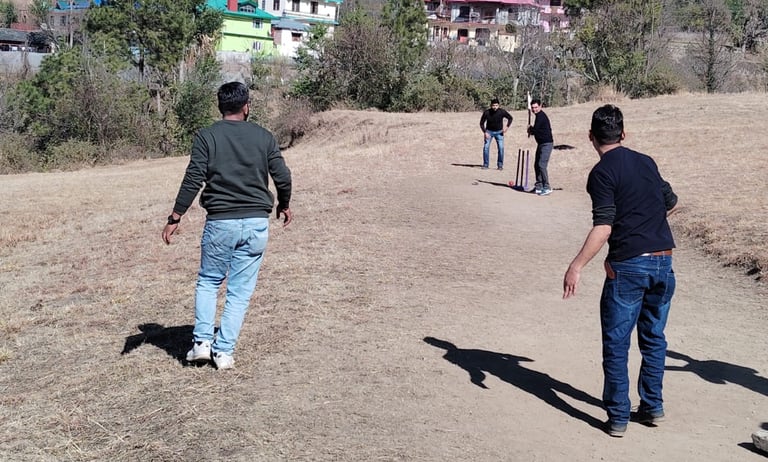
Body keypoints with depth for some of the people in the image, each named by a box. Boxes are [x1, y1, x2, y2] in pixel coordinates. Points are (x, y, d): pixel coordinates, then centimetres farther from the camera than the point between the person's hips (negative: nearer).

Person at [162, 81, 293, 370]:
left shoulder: (207, 136, -1)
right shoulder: (264, 137, 4)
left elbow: (193, 180, -7)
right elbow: (283, 178, 4)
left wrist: (175, 219, -3)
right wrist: (284, 205, 22)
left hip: (220, 223, -1)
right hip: (257, 223, 1)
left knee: (208, 281, 18)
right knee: (240, 291, 8)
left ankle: (202, 341, 10)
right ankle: (224, 351, 7)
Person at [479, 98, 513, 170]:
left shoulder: (502, 112, -18)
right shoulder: (486, 112, -18)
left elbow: (510, 118, -1)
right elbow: (481, 123, -6)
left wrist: (507, 126, -15)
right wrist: (485, 132, -17)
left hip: (499, 132, 0)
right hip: (489, 131, 0)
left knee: (501, 148, -11)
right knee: (486, 147, -8)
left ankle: (500, 165, 0)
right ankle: (485, 164, 4)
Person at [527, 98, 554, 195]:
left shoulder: (541, 116, -15)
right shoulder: (539, 115, 17)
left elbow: (534, 130, -18)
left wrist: (530, 128, 3)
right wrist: (532, 130, 4)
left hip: (546, 144, -11)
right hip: (541, 144, 11)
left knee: (541, 165, -17)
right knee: (537, 165, 14)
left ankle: (547, 188, -16)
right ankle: (539, 186, 22)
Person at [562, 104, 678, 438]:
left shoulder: (602, 173, -9)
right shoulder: (646, 162, 11)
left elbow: (603, 228, -19)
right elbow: (671, 203, 24)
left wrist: (576, 267, -21)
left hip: (628, 266, -6)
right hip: (663, 261, 6)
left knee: (616, 344, 4)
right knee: (654, 338, 18)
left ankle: (618, 417, 7)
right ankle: (652, 407, 25)